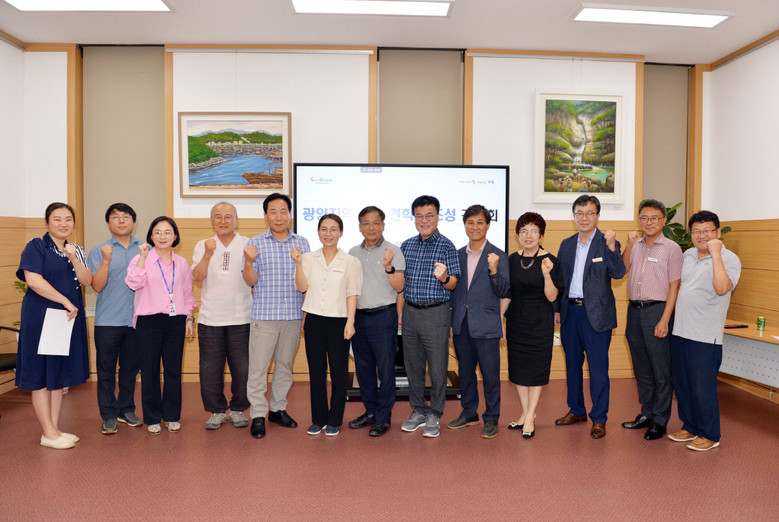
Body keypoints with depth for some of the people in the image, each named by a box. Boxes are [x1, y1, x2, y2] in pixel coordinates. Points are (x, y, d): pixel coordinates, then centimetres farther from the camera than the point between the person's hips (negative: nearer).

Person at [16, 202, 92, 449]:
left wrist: (74, 259, -12)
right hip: (41, 317, -6)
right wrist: (66, 302, -16)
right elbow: (33, 280, -16)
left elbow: (86, 281, 3)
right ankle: (48, 434, 8)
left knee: (60, 374, 11)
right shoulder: (36, 246, -5)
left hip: (69, 318, 6)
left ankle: (55, 428, 20)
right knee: (42, 376, 1)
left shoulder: (76, 250, 13)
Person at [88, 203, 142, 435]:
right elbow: (97, 286, -5)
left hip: (137, 319, 2)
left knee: (131, 367, 11)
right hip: (108, 320, -1)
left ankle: (126, 409, 26)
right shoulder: (99, 251, 4)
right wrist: (106, 261, -16)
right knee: (106, 369, 5)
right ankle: (108, 415, 16)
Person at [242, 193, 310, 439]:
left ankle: (278, 408, 27)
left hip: (293, 315, 3)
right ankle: (258, 415, 11)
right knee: (258, 366, -1)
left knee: (285, 364, 13)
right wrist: (249, 262, -20)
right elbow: (251, 281, -1)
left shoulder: (302, 243, 7)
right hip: (264, 314, -2)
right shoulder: (256, 243, 1)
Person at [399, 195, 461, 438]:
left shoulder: (446, 246, -4)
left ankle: (434, 416, 18)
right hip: (410, 312, 5)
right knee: (412, 365, 12)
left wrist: (444, 278, -28)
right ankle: (418, 411, 28)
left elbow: (452, 285, -6)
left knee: (437, 367, 3)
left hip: (436, 313, -4)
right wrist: (400, 311, 12)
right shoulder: (407, 245, 9)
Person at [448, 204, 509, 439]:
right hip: (461, 325, 5)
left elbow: (503, 292, -9)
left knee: (490, 374, 4)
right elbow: (453, 289, 12)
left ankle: (491, 418, 19)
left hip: (486, 326, -4)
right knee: (465, 371, 16)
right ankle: (469, 413, 32)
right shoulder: (457, 255, 9)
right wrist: (450, 322, 9)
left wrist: (494, 270, -25)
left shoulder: (498, 257, -4)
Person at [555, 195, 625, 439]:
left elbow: (618, 274, -16)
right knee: (572, 363, 15)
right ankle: (577, 410, 30)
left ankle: (599, 418, 14)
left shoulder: (607, 243, -3)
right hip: (570, 312, 5)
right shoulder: (566, 244, 11)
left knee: (598, 367, 1)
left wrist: (611, 246, -28)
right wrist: (557, 308, 11)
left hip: (596, 313, -5)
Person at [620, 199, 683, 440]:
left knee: (661, 369, 2)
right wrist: (629, 243, -6)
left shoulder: (671, 248, -4)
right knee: (641, 367, 14)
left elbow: (674, 287, -7)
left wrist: (664, 320, -13)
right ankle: (646, 413, 28)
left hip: (657, 310, -5)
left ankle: (660, 420, 14)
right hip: (634, 309, 5)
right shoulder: (635, 245, 12)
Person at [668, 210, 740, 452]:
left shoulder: (729, 259, -9)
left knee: (703, 388, 1)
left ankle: (710, 435, 19)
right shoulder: (688, 255, 11)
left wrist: (715, 253, -23)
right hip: (680, 331, 7)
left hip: (705, 336, -7)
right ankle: (690, 427, 32)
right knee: (682, 384, 15)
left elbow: (722, 288, -26)